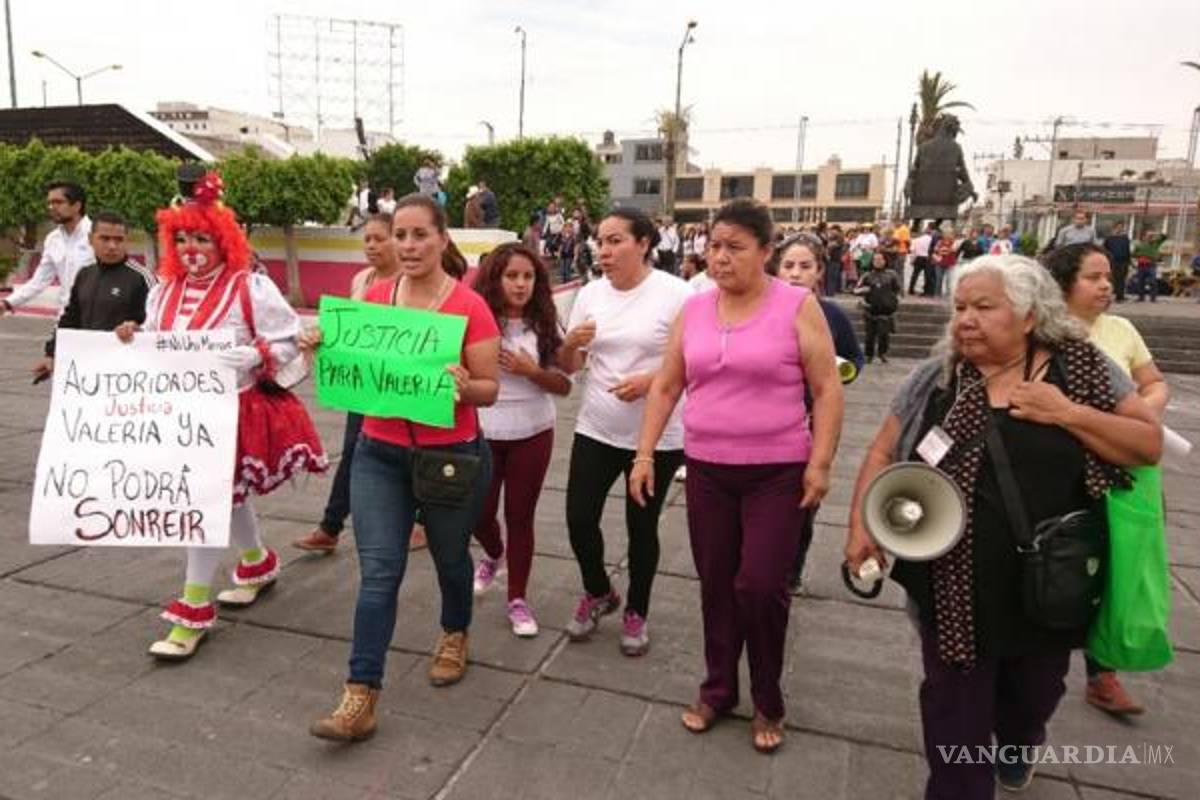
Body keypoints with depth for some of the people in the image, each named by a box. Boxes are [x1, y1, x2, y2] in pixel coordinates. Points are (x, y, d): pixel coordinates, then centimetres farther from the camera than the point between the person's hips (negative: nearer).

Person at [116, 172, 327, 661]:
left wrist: (248, 358, -24)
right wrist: (132, 340, -2)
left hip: (233, 412, -7)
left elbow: (288, 343, -10)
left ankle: (194, 611, 4)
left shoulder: (251, 288, -11)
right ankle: (258, 563, 44)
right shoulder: (163, 291, 9)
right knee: (225, 495, 20)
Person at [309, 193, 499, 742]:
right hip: (379, 455, 3)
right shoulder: (373, 297, 0)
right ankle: (360, 698, 6)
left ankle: (454, 636, 48)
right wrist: (324, 349, -9)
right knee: (378, 571, -1)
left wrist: (464, 384, -31)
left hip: (452, 456, -2)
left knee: (450, 557, 19)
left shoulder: (470, 306, -13)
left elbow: (490, 390, -9)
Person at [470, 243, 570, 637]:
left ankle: (517, 599, 25)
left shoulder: (545, 325, -4)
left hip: (532, 434, 1)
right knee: (479, 512, 9)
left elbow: (564, 385, -2)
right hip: (482, 433, 0)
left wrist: (531, 371, -18)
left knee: (520, 516, 9)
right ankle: (494, 554, 45)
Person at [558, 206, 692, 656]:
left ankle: (637, 612, 33)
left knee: (641, 528, 9)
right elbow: (567, 367, 8)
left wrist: (651, 380, -25)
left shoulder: (675, 294, -12)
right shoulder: (590, 294, 2)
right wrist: (572, 343, -14)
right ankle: (598, 593, 33)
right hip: (596, 430, 4)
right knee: (579, 519, 3)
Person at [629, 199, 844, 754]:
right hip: (707, 469, 4)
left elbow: (827, 389, -6)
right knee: (715, 585, 13)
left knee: (761, 586, -4)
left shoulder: (797, 306, -6)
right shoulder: (693, 309, 5)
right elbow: (665, 386, 9)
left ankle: (768, 704, 21)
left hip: (778, 472, -4)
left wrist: (819, 463, -12)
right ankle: (717, 688, 33)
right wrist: (645, 454, 4)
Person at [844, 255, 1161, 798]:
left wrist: (1070, 413, -18)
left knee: (1034, 690, 25)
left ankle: (1016, 748, 58)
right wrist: (861, 526, -11)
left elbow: (1150, 444, -4)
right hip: (955, 587, -1)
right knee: (953, 708, 7)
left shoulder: (1082, 368, -5)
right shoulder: (935, 380, -4)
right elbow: (882, 453, 0)